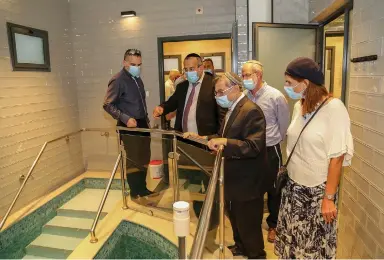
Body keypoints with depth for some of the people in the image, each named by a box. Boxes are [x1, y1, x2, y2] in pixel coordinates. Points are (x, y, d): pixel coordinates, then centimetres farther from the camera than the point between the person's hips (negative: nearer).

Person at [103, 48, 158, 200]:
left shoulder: (137, 78, 13)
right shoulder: (118, 80, -12)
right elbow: (107, 105, -16)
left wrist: (146, 119, 16)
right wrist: (126, 118, -24)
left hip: (142, 124, 8)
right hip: (129, 126, -8)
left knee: (144, 158, 14)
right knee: (133, 160, 1)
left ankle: (143, 188, 28)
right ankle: (135, 193, 16)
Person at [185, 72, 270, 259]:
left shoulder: (251, 111, -23)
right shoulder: (233, 109, 8)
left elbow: (254, 147, -31)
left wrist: (224, 142, -40)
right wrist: (202, 138, 2)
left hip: (246, 181, -10)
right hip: (234, 177, 10)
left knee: (248, 223, 10)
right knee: (234, 217, 27)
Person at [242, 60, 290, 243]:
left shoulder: (276, 96, -14)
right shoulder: (243, 96, -5)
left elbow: (284, 124, -3)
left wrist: (274, 140, 6)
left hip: (269, 150, -3)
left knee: (272, 189, 13)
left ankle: (273, 225, 35)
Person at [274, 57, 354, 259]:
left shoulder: (334, 108, -17)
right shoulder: (298, 106, 2)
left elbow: (337, 157, -17)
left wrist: (329, 198, -15)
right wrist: (288, 177, 8)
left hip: (318, 190, -5)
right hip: (293, 186, 5)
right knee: (292, 238, 16)